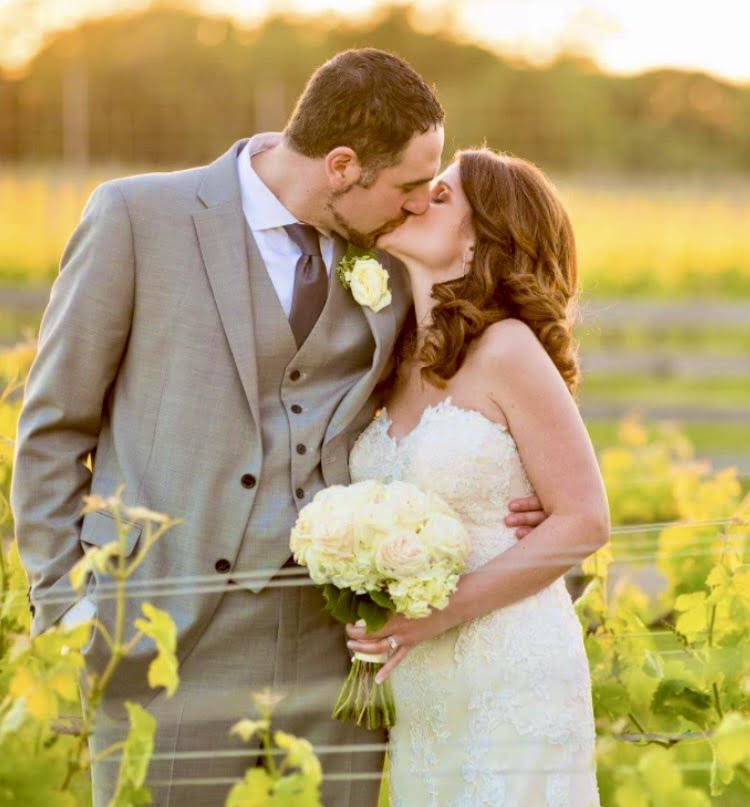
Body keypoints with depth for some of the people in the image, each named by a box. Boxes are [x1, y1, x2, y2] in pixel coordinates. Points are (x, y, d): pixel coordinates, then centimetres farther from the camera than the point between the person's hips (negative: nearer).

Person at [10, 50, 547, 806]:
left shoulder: (392, 258, 8)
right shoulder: (138, 216, -4)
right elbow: (53, 428, 2)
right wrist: (63, 611, -2)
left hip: (335, 655, 4)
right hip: (170, 651, -3)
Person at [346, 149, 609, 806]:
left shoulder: (508, 350, -12)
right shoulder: (404, 363, 10)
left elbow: (584, 522, -11)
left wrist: (444, 612, -16)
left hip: (513, 678, -7)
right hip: (420, 691, 7)